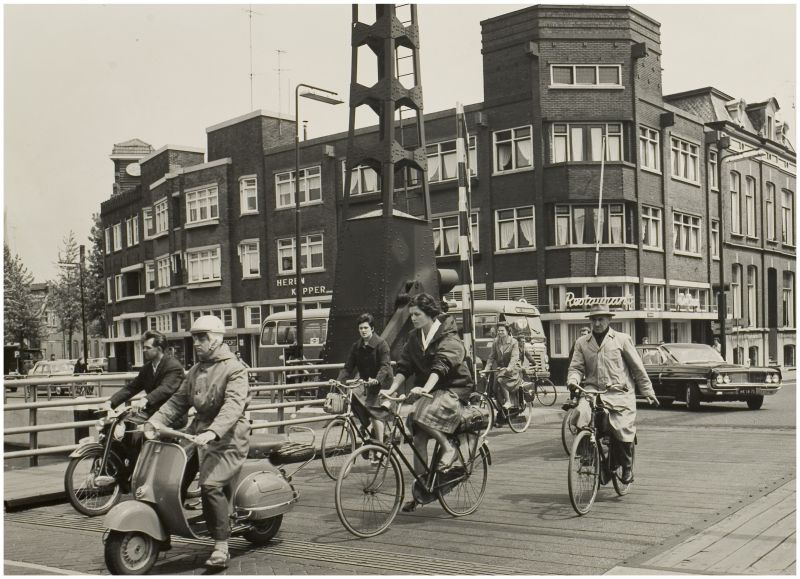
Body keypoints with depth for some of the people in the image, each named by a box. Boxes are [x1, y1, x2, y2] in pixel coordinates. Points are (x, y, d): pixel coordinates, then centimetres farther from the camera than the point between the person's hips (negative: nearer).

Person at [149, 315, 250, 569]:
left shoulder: (234, 369, -9)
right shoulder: (196, 370, 17)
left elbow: (233, 405, -23)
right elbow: (178, 400, 13)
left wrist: (212, 432, -37)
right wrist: (155, 421, -4)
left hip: (227, 436, -8)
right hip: (198, 430, 8)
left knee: (211, 485, -22)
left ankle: (221, 546, -15)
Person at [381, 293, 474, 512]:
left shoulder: (448, 337, -13)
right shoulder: (414, 337, 6)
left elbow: (441, 365, -29)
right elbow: (404, 366, 1)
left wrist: (425, 388, -44)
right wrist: (391, 389, -15)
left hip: (454, 388, -6)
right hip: (428, 390, 6)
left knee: (423, 414, -33)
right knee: (418, 439, -4)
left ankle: (448, 447, -9)